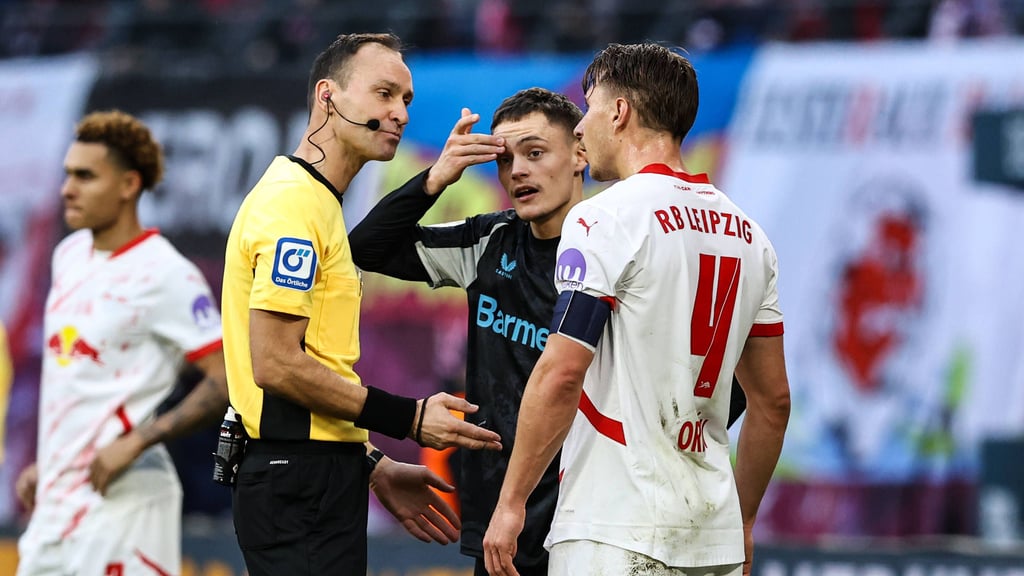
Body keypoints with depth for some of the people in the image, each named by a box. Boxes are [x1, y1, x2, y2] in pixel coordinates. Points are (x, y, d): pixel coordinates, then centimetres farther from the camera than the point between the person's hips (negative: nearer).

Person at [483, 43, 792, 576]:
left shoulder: (605, 218, -8)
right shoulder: (748, 235, 14)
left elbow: (561, 374, -16)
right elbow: (773, 400, 17)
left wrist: (511, 502, -10)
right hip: (713, 533, 7)